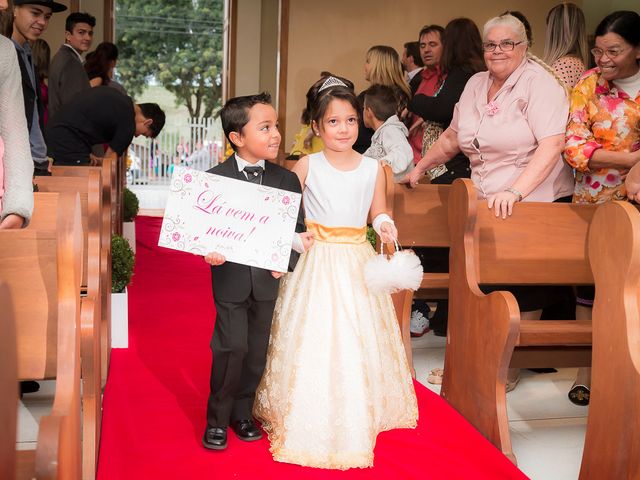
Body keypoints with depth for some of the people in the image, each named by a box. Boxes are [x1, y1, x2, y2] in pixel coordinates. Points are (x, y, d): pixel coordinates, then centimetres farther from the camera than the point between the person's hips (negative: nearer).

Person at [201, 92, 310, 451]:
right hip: (231, 278, -3)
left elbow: (299, 228, 4)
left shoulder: (287, 179, 3)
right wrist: (210, 253, -23)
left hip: (268, 280, 3)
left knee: (257, 351, 11)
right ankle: (217, 418, 15)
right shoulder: (216, 178, -5)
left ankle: (242, 414, 30)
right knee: (232, 347, -5)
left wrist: (287, 260, -12)